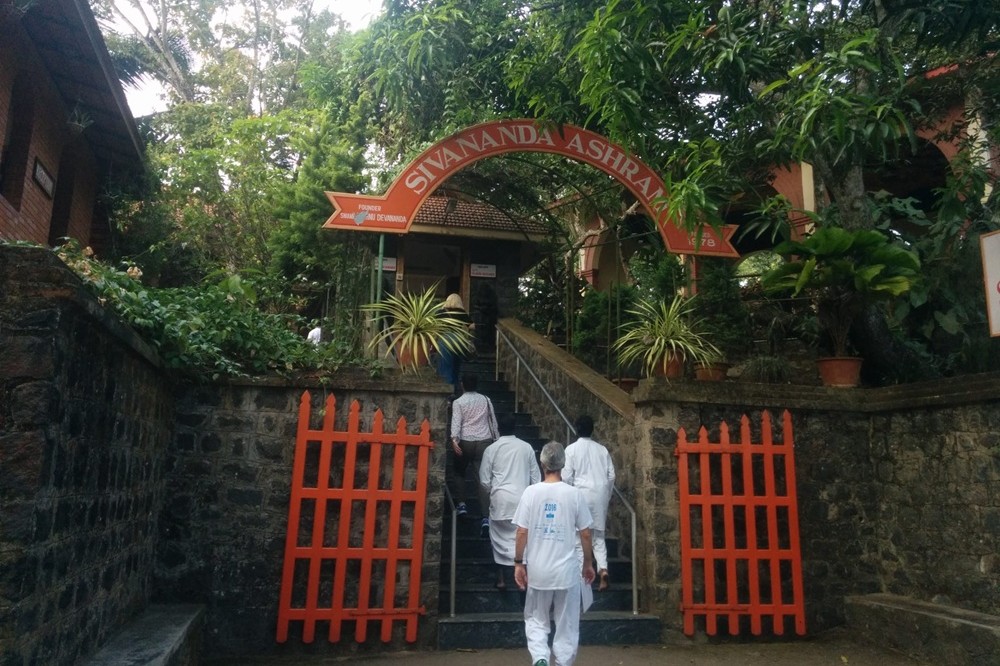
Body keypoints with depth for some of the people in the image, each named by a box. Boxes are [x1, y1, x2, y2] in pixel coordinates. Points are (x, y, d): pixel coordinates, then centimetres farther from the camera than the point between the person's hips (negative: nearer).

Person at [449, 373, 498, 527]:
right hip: (484, 442, 2)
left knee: (459, 472, 24)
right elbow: (493, 422, 14)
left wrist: (454, 439, -25)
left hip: (465, 442, -2)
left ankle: (461, 504, 19)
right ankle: (486, 516, -10)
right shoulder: (486, 400, 11)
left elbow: (456, 422, -14)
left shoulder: (458, 402, 1)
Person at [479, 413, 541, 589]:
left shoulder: (491, 449, -2)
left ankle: (501, 578, 16)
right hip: (522, 498, 1)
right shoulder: (526, 447, 2)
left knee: (500, 537, 12)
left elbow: (484, 480, 2)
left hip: (501, 498, -1)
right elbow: (536, 476, 5)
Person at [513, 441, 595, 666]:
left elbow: (522, 532, -7)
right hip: (567, 570, 0)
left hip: (538, 570, 0)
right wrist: (588, 563, 13)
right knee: (567, 624, 13)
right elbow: (585, 533, 0)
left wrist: (518, 563, 3)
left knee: (536, 620, 15)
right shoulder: (574, 494, -6)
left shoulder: (531, 492, -7)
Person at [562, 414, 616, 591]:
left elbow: (566, 477, -7)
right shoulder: (602, 449, 8)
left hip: (581, 494, -3)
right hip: (600, 495, 3)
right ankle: (603, 568, -9)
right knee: (599, 535, 10)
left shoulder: (571, 449, -2)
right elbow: (611, 476, 7)